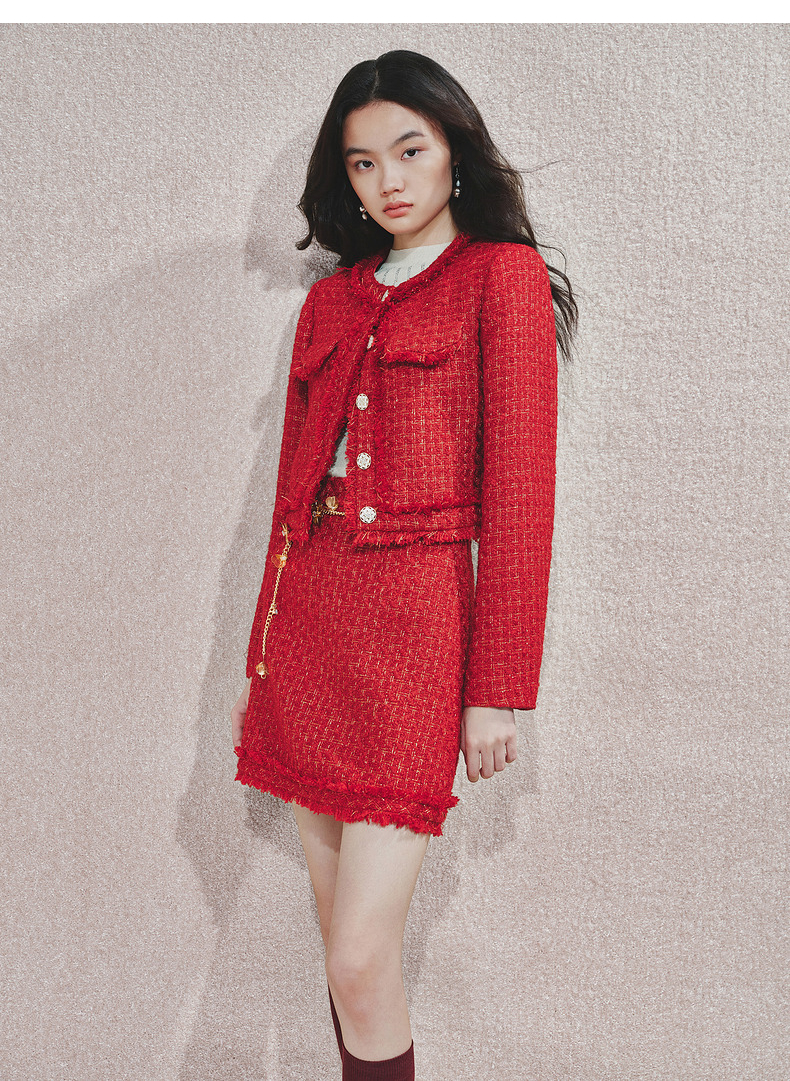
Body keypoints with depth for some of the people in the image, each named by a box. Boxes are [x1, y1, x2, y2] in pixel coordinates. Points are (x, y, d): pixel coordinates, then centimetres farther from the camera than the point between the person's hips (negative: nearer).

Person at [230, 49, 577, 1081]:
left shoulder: (502, 277, 1)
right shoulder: (331, 300, 17)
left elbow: (520, 489, -6)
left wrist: (499, 689, -9)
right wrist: (262, 658, 17)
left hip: (413, 618, -5)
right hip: (308, 618, 6)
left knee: (361, 961, -7)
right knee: (341, 941, 12)